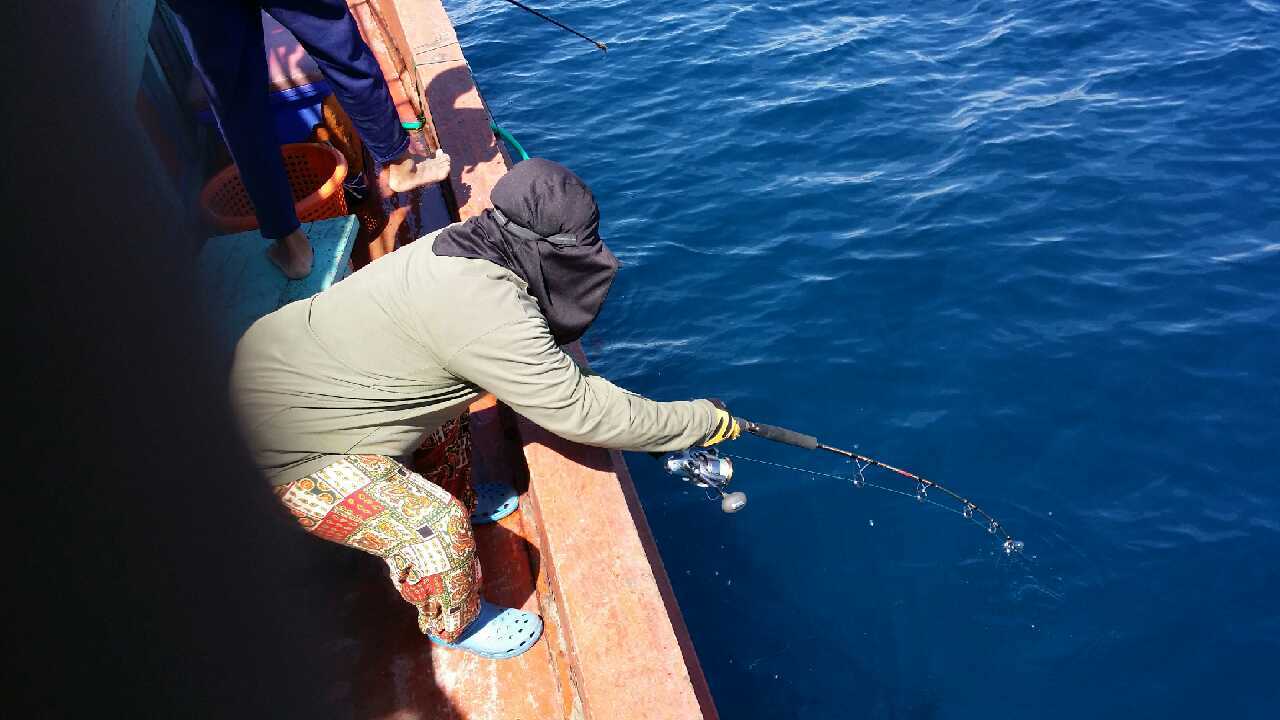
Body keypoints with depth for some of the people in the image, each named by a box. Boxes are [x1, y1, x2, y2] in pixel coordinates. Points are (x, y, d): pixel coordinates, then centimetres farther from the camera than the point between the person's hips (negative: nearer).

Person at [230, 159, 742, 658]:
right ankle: (454, 624, 16)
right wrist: (705, 420, -17)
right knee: (435, 530, -15)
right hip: (283, 450, -9)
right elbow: (579, 410, -28)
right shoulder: (483, 309, -32)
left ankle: (456, 498, 43)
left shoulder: (460, 245, -5)